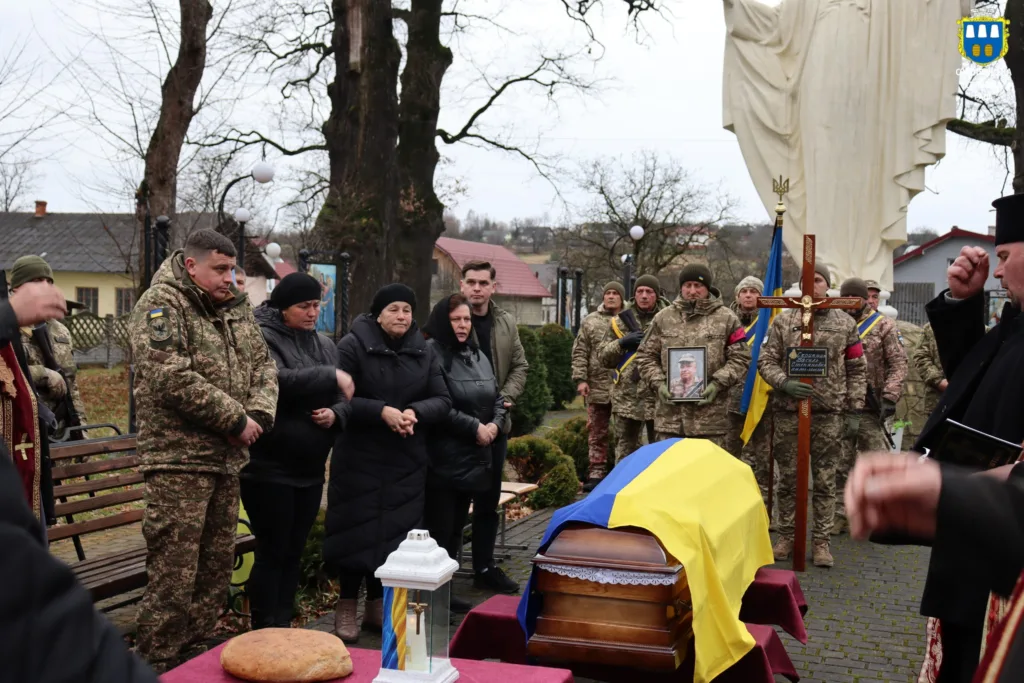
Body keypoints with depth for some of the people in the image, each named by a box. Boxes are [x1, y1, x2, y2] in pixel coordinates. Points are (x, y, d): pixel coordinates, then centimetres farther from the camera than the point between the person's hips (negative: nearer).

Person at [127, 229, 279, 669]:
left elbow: (263, 364, 16)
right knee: (173, 579, -6)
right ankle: (156, 667, 6)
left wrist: (259, 414, -4)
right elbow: (172, 378, -20)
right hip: (179, 460, -8)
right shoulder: (161, 305, -9)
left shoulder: (236, 309, 15)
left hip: (227, 460, 8)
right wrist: (236, 420, -15)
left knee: (216, 572, 14)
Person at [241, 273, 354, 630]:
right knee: (272, 553, -2)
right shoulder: (263, 337, -9)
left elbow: (346, 397, 13)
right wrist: (330, 376, -22)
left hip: (310, 468, 7)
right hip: (269, 467, -7)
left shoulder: (325, 345, 13)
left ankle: (283, 629, 22)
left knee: (293, 553, 12)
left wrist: (336, 413, -8)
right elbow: (277, 381, -27)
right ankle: (265, 634, 9)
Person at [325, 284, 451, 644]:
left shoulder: (423, 352, 8)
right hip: (359, 458, -4)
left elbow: (442, 400, 5)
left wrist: (415, 412, -15)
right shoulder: (353, 346, -7)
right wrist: (381, 411, -24)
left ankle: (377, 605, 21)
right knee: (358, 531, -1)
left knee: (396, 532, 7)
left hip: (406, 461, 4)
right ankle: (346, 607, 13)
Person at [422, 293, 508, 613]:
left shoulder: (477, 355, 15)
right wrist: (475, 427, -16)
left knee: (456, 528, 14)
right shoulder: (431, 353, -13)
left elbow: (496, 397, 19)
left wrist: (495, 424, -1)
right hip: (442, 459, -8)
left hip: (473, 457, 8)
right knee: (438, 530, -4)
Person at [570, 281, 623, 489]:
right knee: (597, 433, 7)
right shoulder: (591, 321, 7)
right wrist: (580, 379, -2)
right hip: (597, 388, 2)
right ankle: (596, 473, 14)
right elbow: (580, 353, 6)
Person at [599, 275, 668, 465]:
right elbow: (605, 358, 10)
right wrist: (621, 343, -7)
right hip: (626, 396, 2)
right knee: (625, 446, 9)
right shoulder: (621, 321, 9)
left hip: (659, 395, -2)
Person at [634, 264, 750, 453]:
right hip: (670, 413, 2)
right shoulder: (663, 318, 10)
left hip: (711, 415, -2)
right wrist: (658, 383, -3)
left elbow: (740, 358, 2)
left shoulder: (726, 319, 4)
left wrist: (717, 384, -10)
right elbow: (646, 356, 12)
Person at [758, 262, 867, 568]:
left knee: (825, 480, 5)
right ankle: (786, 536, 21)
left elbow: (857, 370, 7)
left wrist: (854, 411, 3)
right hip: (788, 413, 0)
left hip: (828, 414, 0)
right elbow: (766, 361, 3)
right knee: (788, 478, 8)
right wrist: (784, 383, -16)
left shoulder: (845, 324, 5)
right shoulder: (783, 321, 3)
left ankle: (821, 541, 15)